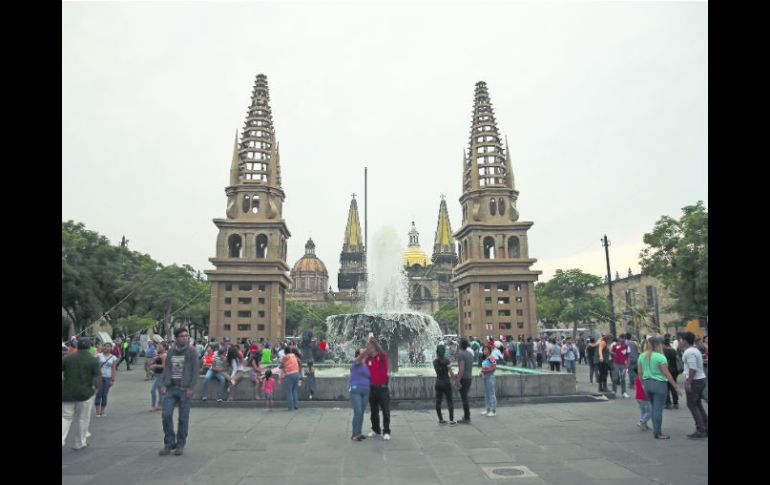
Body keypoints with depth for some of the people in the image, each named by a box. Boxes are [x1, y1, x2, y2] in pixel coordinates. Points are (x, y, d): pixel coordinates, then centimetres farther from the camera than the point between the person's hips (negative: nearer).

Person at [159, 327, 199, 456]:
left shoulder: (191, 351, -1)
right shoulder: (171, 351, 11)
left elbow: (195, 371, -5)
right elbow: (166, 368, 12)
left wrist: (190, 388, -12)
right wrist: (164, 385, 1)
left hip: (184, 388, -3)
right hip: (171, 388, 3)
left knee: (183, 418, 3)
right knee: (166, 414, -3)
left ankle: (180, 445, 16)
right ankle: (169, 443, 13)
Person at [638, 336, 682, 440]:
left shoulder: (642, 356, 5)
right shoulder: (660, 357, -13)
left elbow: (639, 372, 9)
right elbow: (667, 374, -13)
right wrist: (676, 386, -6)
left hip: (647, 383, 6)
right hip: (659, 384, -6)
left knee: (654, 408, 18)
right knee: (658, 409, 1)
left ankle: (655, 429, 24)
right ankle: (658, 433, 7)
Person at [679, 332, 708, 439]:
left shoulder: (689, 352, -17)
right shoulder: (695, 350, 15)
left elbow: (693, 368, -24)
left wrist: (689, 382, -21)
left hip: (695, 381, -10)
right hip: (701, 379, 10)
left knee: (692, 405, -3)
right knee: (698, 405, 15)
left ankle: (701, 430, -2)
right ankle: (705, 429, 18)